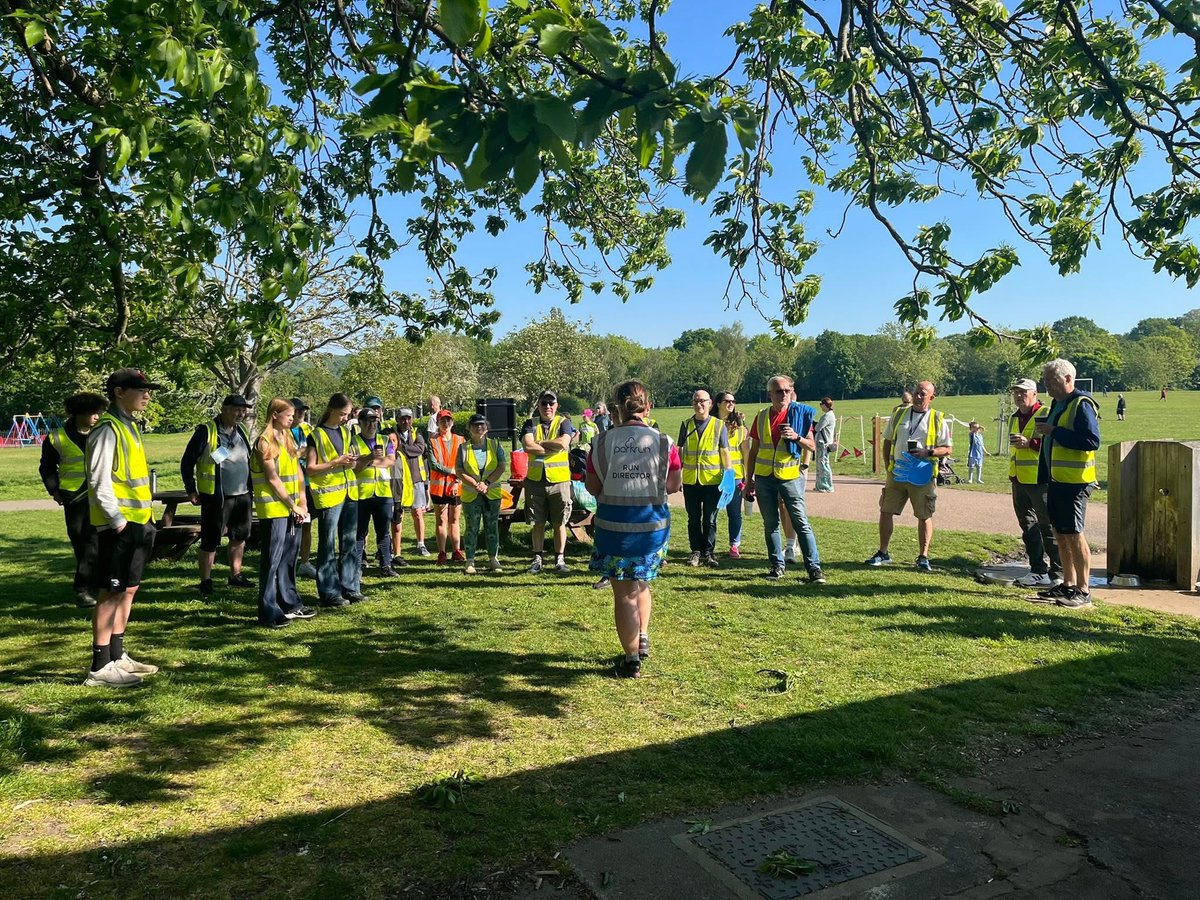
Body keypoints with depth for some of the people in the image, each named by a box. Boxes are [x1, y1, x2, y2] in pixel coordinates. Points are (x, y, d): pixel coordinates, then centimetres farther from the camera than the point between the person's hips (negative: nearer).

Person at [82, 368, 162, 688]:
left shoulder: (130, 426, 16)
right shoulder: (107, 429, -13)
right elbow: (99, 481, -19)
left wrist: (145, 517, 16)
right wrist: (118, 520, -19)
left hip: (137, 521, 9)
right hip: (119, 524, -9)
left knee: (128, 589, 14)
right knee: (110, 593, -4)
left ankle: (117, 656, 25)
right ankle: (100, 667, 2)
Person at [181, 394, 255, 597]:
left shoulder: (241, 431, 11)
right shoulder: (206, 431, -10)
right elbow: (187, 462, -7)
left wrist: (251, 487, 17)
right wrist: (191, 490, -9)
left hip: (242, 496, 7)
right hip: (216, 497, -7)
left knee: (239, 537, 15)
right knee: (210, 541, 0)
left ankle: (235, 575, 28)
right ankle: (205, 582, 9)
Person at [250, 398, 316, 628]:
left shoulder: (288, 437, 13)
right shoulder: (265, 442, -11)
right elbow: (273, 479, -14)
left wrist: (302, 503, 4)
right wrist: (293, 505, -11)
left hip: (292, 509, 8)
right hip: (274, 509, -8)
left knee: (289, 557, 15)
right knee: (272, 560, -3)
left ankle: (290, 604, 25)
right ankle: (268, 613, 3)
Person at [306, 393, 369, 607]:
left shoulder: (346, 432, 15)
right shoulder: (317, 435, -5)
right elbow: (311, 469, -9)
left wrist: (368, 459, -1)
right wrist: (336, 462, -18)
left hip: (350, 494, 7)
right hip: (328, 495, -7)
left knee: (350, 544, 11)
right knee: (328, 547, -1)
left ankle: (350, 588, 19)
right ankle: (329, 593, 5)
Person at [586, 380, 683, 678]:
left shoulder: (602, 442, -6)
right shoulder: (663, 442, -5)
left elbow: (593, 487, 0)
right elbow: (674, 485, 1)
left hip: (613, 523, -1)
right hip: (652, 523, 1)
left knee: (624, 592, 9)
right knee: (641, 582, 26)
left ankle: (632, 659, 15)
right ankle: (642, 638, 25)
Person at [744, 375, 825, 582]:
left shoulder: (800, 414, 0)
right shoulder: (762, 417, 8)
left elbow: (812, 446, 0)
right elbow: (753, 451, 13)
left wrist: (797, 437, -20)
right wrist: (749, 479, 10)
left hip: (790, 476, -3)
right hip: (764, 477, 3)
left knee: (801, 522, -6)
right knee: (770, 524, 7)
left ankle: (814, 567, -3)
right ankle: (777, 565, 17)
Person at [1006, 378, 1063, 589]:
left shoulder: (1046, 414, -8)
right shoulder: (1014, 418, 17)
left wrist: (1030, 443, -26)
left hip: (1040, 480, -8)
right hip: (1019, 481, 8)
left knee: (1048, 527, -4)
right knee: (1028, 527, 11)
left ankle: (1058, 574, 2)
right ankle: (1038, 571, 18)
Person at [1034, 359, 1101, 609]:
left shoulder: (1082, 405, -14)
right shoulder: (1057, 404, 15)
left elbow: (1092, 441, -25)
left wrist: (1054, 432, -23)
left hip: (1074, 482, -9)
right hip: (1057, 480, 9)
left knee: (1074, 535, -5)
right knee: (1060, 533, 14)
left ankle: (1083, 591, 4)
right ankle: (1068, 585, 24)